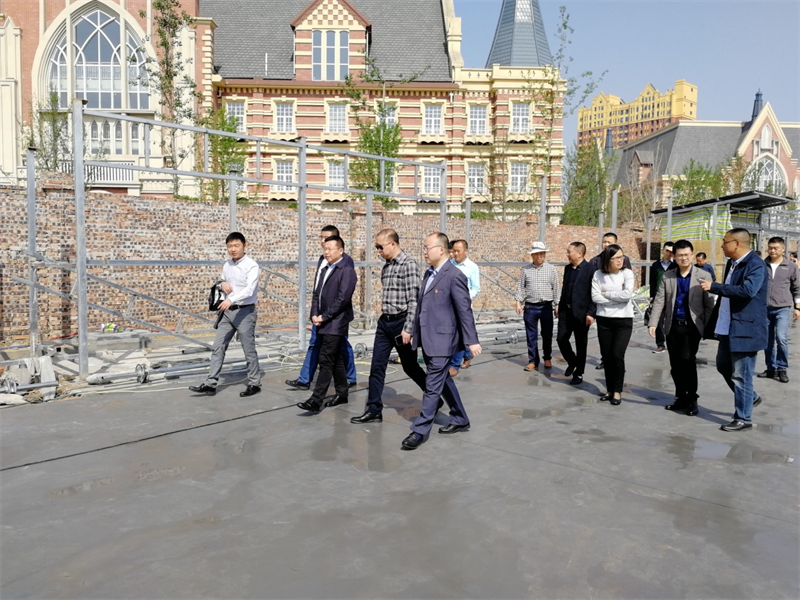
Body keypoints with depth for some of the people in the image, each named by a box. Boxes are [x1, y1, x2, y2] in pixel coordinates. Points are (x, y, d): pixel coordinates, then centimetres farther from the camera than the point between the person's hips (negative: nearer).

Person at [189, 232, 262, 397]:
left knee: (249, 350, 3)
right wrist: (222, 284, 0)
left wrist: (231, 300, -41)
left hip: (245, 312, -7)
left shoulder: (252, 266, -14)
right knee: (218, 347, 6)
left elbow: (249, 290, -27)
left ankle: (254, 384, 17)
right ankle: (210, 384, 11)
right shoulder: (226, 265, 8)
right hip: (228, 311, 7)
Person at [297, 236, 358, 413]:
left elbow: (343, 298, -18)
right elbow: (317, 294, 16)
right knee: (336, 359, 15)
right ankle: (342, 393, 25)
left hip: (335, 323, -8)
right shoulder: (325, 270, 17)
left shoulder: (347, 270, -10)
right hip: (324, 323, 8)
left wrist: (324, 316, -15)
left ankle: (317, 400, -11)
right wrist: (315, 315, 0)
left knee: (326, 360, -10)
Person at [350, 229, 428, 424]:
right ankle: (374, 410, 11)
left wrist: (408, 329, -19)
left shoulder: (408, 264, -13)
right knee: (377, 367, 4)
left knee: (410, 366, 7)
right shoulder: (386, 266, 11)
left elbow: (413, 300, -17)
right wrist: (384, 317, 17)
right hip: (384, 321, 7)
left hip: (401, 322, -7)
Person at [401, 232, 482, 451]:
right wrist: (414, 331, 19)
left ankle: (420, 430, 4)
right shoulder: (429, 273, 12)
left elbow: (465, 310, -15)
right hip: (427, 338, 9)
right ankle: (460, 420, 33)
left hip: (441, 340, -9)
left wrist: (472, 340, -15)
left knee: (432, 386, -3)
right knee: (443, 381, 18)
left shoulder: (454, 276, -14)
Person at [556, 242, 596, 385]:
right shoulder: (567, 268, 10)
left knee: (581, 344, 6)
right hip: (565, 310, 6)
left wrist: (590, 313, -19)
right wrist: (559, 304, 14)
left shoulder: (590, 270, -13)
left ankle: (579, 374, 19)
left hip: (581, 312, -6)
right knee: (561, 339, 5)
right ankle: (572, 362, 31)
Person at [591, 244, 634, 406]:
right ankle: (609, 389, 21)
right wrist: (618, 299, -10)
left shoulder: (627, 273, -4)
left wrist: (606, 294, -10)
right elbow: (595, 297, -9)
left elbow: (628, 293, -19)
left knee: (617, 355, -8)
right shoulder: (598, 274, 0)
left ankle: (617, 391, 6)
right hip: (604, 320, 3)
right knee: (606, 356, 8)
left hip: (624, 320, -2)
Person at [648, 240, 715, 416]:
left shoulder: (703, 276, -1)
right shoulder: (668, 276, 7)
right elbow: (659, 301, 4)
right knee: (675, 364, 9)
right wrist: (653, 323, -4)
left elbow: (709, 304, -2)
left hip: (692, 326, -4)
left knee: (688, 359, -15)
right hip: (673, 326, 4)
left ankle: (692, 399, -1)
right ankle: (681, 397, 23)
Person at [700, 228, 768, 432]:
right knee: (723, 366, 20)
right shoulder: (731, 264, 12)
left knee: (741, 375, -2)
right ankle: (750, 397, 40)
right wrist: (714, 323, 17)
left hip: (745, 329, -9)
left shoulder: (756, 265, -15)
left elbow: (748, 290, -31)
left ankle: (743, 419, 10)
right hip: (727, 328, 9)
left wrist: (714, 287, -28)